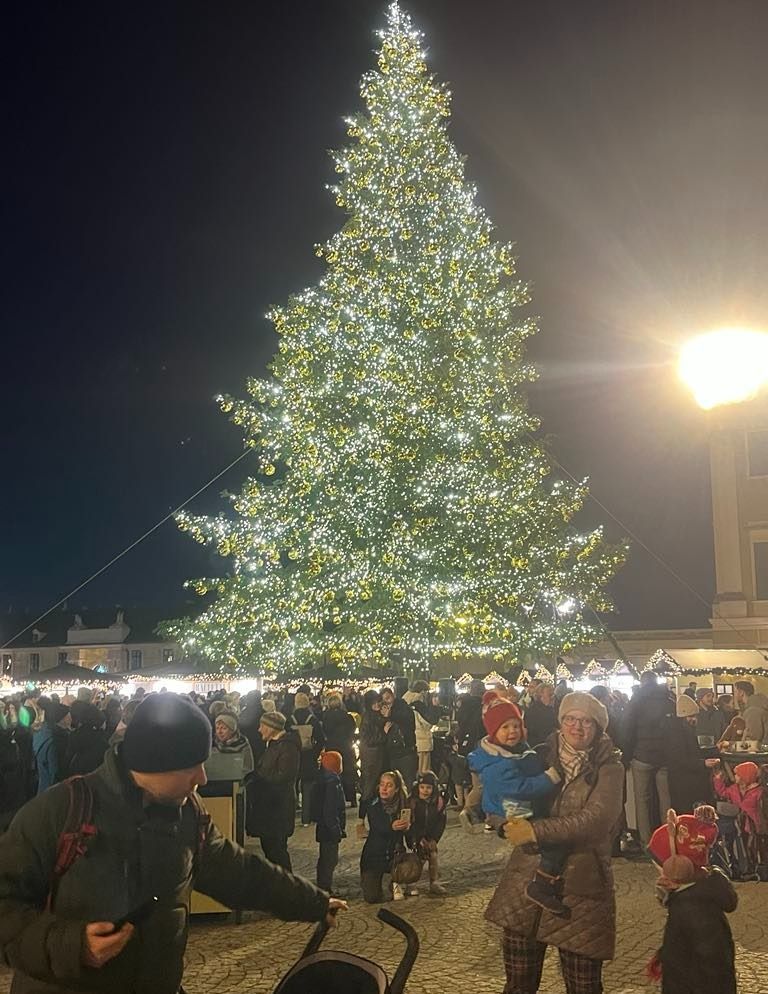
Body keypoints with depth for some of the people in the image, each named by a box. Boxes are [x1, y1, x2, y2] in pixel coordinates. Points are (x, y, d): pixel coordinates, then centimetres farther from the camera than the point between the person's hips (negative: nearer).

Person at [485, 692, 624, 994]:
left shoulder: (608, 767, -2)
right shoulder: (542, 756, 8)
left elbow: (597, 819, -17)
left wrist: (537, 831, -21)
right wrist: (512, 824, -7)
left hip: (580, 885, -3)